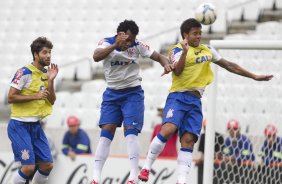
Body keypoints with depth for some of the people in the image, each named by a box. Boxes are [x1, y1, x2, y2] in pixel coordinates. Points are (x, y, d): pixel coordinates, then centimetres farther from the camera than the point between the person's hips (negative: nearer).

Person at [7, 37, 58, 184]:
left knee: (47, 165, 4)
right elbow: (11, 97, -16)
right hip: (19, 125, -8)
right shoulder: (25, 73, -13)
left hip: (35, 125, 8)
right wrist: (35, 96, -20)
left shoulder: (46, 73, 10)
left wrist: (51, 80, -6)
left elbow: (51, 101, 7)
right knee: (28, 167, -14)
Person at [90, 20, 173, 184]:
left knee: (130, 131, -14)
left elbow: (158, 56, -4)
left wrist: (166, 64, -27)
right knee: (106, 132, -6)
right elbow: (96, 57, -30)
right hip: (112, 94, 1)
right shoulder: (107, 43, -11)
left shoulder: (137, 46, -9)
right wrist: (115, 45, -44)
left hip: (133, 93, -1)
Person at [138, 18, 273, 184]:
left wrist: (254, 76, 23)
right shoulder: (178, 49, 1)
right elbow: (177, 71, -15)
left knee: (189, 139, -7)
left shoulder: (207, 50, 18)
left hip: (195, 101, 5)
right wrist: (185, 51, -26)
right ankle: (147, 168, -14)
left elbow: (229, 65, 24)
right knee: (168, 130, -25)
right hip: (178, 96, -5)